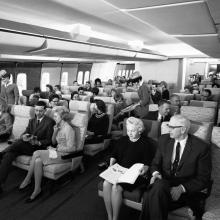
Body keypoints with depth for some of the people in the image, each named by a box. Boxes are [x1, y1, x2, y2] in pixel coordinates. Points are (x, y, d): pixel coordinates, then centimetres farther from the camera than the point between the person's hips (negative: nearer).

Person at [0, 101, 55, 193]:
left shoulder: (50, 122, 0)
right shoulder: (31, 121, 21)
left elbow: (49, 140, -3)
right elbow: (24, 133, 12)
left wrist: (38, 142, -21)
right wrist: (24, 136, -13)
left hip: (38, 148, -5)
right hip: (26, 146, 6)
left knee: (18, 143, -30)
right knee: (8, 156, -21)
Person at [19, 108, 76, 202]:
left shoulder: (68, 128, -15)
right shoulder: (59, 126, 11)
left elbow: (71, 148, -18)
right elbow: (54, 142, 17)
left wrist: (55, 149, -13)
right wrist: (55, 132, -1)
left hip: (65, 154, -8)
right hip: (58, 151, 8)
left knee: (37, 153, -20)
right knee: (38, 161, -20)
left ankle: (27, 180, -2)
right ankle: (37, 189, -11)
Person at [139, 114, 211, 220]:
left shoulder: (201, 147, -7)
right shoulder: (164, 139, 5)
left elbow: (203, 178, -6)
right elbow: (155, 163, 12)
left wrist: (181, 188, -21)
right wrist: (156, 173, -12)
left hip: (187, 189, -3)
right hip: (163, 182, 3)